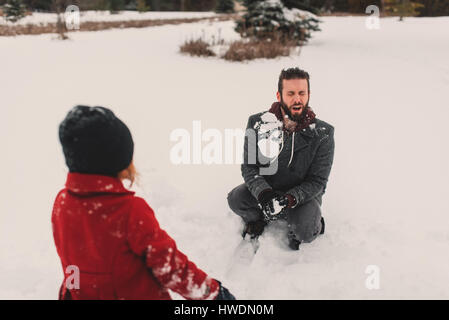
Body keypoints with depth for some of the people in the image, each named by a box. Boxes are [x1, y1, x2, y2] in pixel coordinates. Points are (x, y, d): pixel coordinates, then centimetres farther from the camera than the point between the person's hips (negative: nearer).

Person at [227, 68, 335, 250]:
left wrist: (289, 199, -30)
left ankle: (313, 223, 12)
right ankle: (257, 219, 13)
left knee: (304, 232, -28)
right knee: (236, 199, -23)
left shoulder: (322, 133, -15)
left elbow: (317, 181, -13)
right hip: (265, 188, 3)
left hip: (304, 194, -2)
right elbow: (249, 167, -10)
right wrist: (263, 194, -30)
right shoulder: (258, 124, -11)